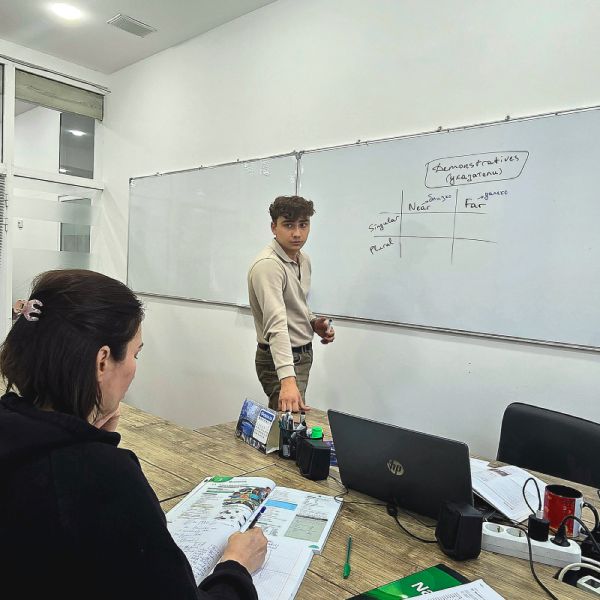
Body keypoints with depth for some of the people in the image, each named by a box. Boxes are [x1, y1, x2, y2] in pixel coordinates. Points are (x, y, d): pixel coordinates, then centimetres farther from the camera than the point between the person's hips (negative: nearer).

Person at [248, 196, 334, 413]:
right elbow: (276, 324, -37)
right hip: (280, 359, -9)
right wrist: (287, 379, -47)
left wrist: (313, 323, -1)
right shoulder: (267, 265, -25)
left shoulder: (304, 260, 5)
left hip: (303, 355, 9)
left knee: (294, 418, 20)